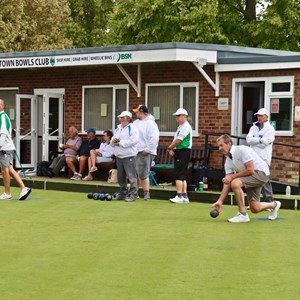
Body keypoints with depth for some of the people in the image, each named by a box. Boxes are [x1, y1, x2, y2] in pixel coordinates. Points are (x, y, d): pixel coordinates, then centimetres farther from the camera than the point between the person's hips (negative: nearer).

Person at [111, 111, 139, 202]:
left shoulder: (132, 128, -6)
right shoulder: (118, 128, 19)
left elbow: (133, 141, -20)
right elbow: (112, 142, 23)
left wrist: (120, 143, -15)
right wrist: (113, 141, -2)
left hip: (129, 156, -8)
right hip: (119, 156, 8)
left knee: (131, 176, -8)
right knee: (121, 176, 13)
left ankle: (133, 194, -5)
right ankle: (122, 193, 22)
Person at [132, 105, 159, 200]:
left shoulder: (150, 123, -10)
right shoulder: (136, 122, 16)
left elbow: (154, 138, -18)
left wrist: (147, 150, -18)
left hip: (145, 153, -8)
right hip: (135, 152, 8)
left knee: (143, 174, -8)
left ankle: (146, 193, -2)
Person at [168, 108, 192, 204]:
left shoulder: (186, 127, -14)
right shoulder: (180, 127, 18)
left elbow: (178, 140, -18)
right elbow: (175, 140, 17)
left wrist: (170, 148, -6)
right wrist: (171, 149, 0)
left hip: (183, 152, -10)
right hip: (179, 152, 10)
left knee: (179, 175, -12)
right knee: (182, 175, 11)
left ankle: (179, 196, -12)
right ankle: (184, 196, 15)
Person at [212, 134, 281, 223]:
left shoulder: (242, 150, -21)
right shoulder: (228, 161, 3)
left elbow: (250, 170, -26)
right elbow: (227, 183, -1)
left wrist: (232, 176, -21)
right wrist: (220, 201, -12)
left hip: (261, 172, -9)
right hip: (251, 178, 9)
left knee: (235, 183, -30)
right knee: (254, 209, 3)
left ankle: (243, 215, -19)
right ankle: (274, 205, 36)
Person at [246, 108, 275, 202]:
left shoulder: (270, 129, -1)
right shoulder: (254, 127, 16)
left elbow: (264, 144, -12)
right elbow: (249, 139, -3)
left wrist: (253, 141, -4)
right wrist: (260, 140, -16)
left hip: (264, 159, -6)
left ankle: (269, 203, -8)